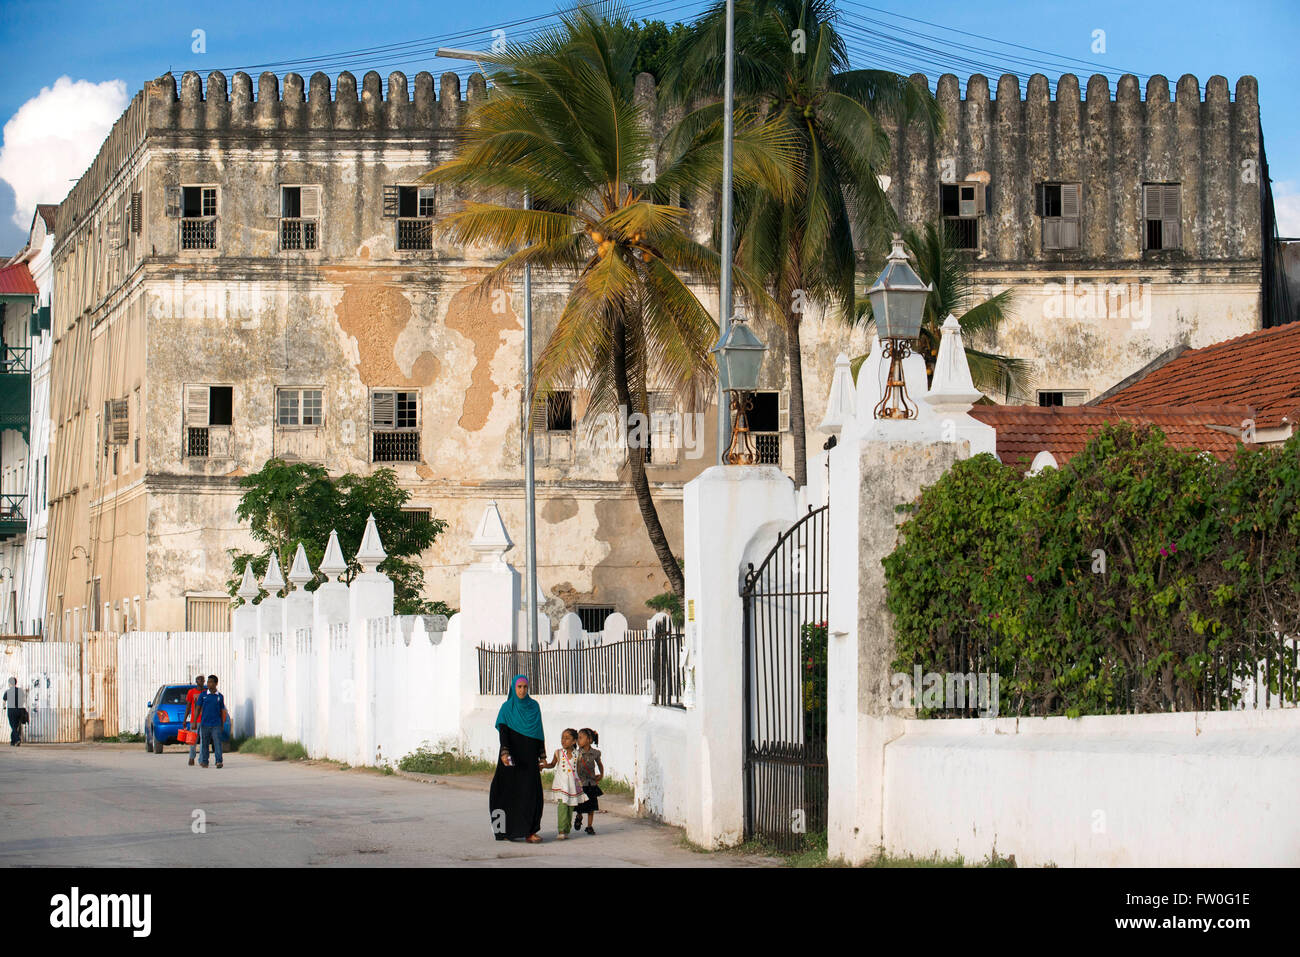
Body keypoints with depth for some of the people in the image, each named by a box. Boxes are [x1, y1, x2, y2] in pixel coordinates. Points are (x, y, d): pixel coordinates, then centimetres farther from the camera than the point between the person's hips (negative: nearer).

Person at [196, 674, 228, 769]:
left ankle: (219, 761, -11)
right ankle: (204, 762, 14)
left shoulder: (219, 696, 6)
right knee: (205, 744, 5)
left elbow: (222, 711, 12)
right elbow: (198, 709, 5)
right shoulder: (203, 695, 4)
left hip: (216, 724, -1)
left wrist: (222, 724, 10)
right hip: (205, 724, 1)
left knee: (217, 743, -10)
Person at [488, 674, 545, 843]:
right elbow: (503, 731, -8)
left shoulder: (534, 707, 10)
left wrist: (542, 756, 8)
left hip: (529, 756, 2)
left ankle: (529, 831, -7)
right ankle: (507, 830, 7)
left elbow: (539, 733, 13)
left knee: (531, 791, -6)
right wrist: (504, 752, -22)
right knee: (510, 790, -1)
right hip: (512, 754, -2)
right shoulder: (507, 708, 1)